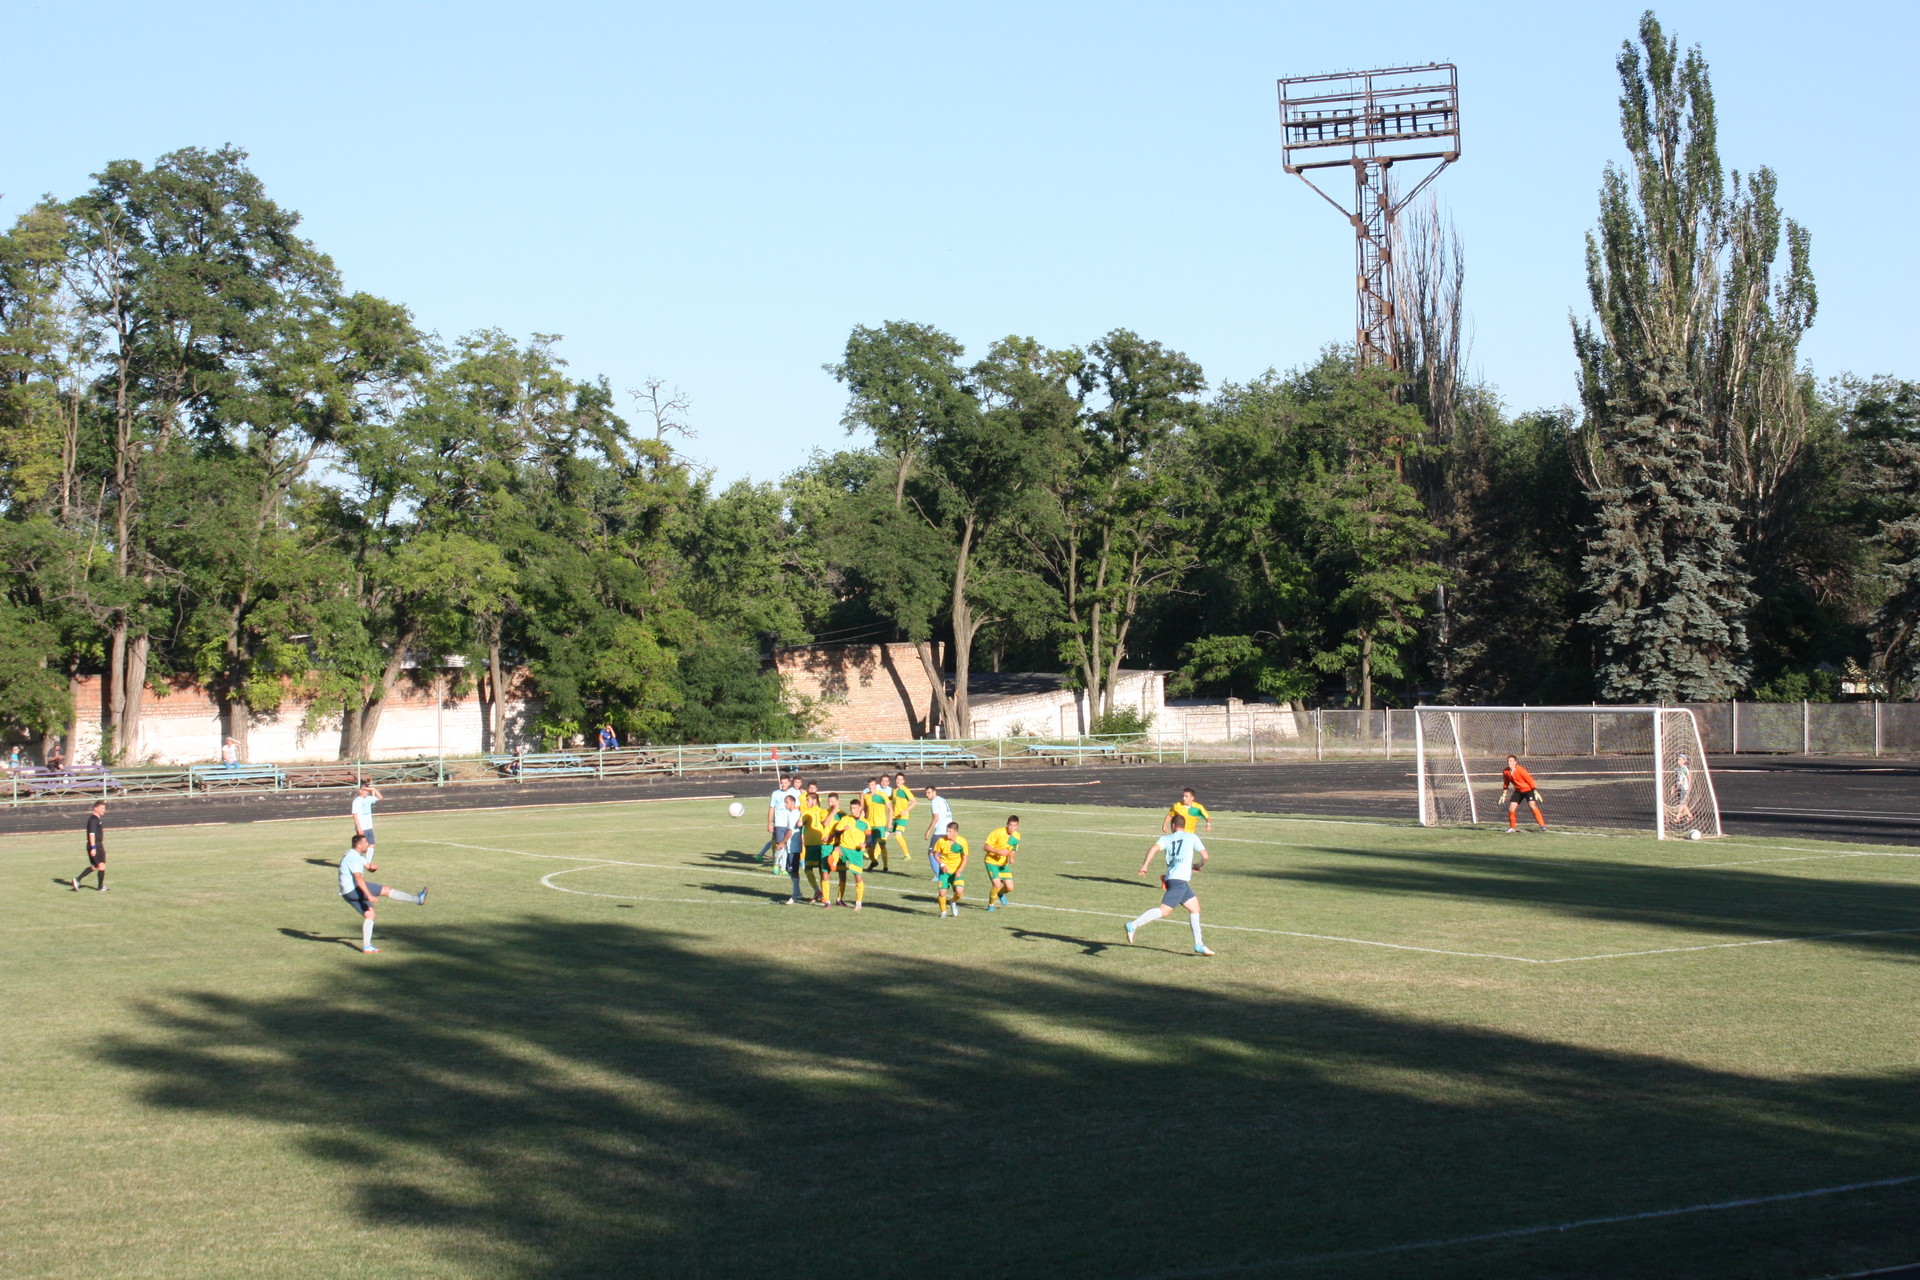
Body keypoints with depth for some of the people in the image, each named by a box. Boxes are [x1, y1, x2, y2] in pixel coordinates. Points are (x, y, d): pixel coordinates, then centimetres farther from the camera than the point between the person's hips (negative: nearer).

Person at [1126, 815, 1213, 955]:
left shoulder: (1166, 838, 16)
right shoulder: (1191, 837, 10)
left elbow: (1154, 848, -4)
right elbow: (1205, 856, 9)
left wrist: (1145, 865, -9)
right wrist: (1199, 865, 29)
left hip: (1171, 878, 6)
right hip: (1180, 880, -6)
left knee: (1195, 908, 18)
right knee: (1164, 911, -16)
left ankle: (1199, 945, 19)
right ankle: (1133, 925, -30)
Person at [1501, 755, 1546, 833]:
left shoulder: (1520, 769, -23)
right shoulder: (1505, 772, -6)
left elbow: (1529, 779, -18)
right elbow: (1506, 784, 10)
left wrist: (1535, 791, -19)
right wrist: (1504, 795, 11)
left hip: (1528, 789, -5)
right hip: (1518, 791, 5)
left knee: (1533, 806, -20)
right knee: (1511, 808, -2)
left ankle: (1542, 826, -16)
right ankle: (1512, 828, 15)